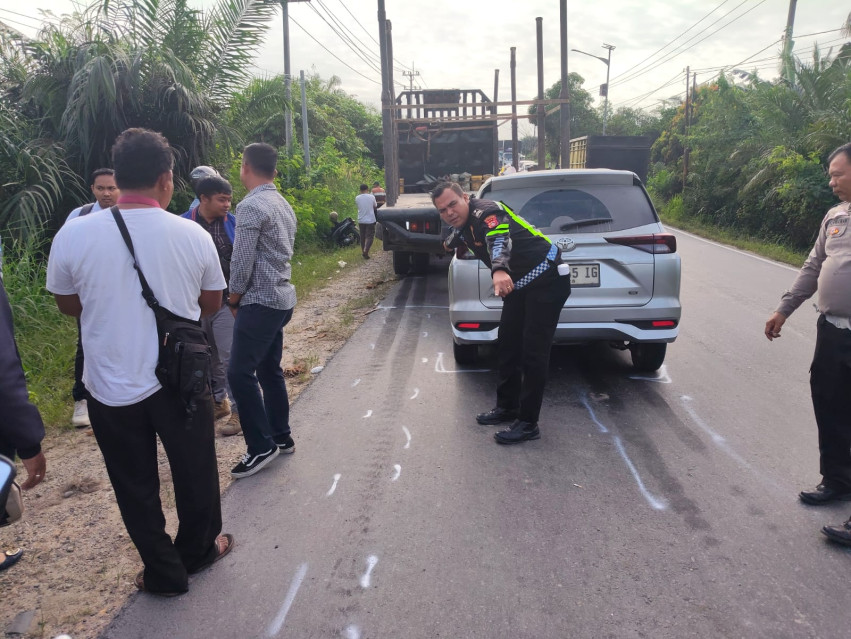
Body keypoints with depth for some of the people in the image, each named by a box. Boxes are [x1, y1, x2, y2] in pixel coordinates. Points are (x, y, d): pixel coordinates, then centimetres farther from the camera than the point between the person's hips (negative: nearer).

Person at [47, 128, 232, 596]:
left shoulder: (73, 235, -12)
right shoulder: (193, 234, -11)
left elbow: (69, 305, 4)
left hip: (112, 387, 0)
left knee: (136, 487, 17)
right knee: (194, 470, 21)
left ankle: (164, 574, 32)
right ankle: (197, 550, 41)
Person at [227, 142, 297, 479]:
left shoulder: (251, 206, -15)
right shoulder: (283, 205, 14)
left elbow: (242, 260, -17)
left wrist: (235, 296, -1)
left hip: (260, 301, -10)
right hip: (281, 297, 10)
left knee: (240, 373, -6)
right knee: (270, 370, 15)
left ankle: (261, 447, -1)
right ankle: (281, 437, 22)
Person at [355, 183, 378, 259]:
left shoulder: (357, 198, -4)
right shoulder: (371, 197, -8)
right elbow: (375, 206, 6)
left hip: (361, 220, 3)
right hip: (370, 220, -3)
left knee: (362, 236, 14)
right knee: (370, 236, 0)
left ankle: (363, 251, 19)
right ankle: (366, 251, -18)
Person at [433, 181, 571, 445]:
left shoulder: (486, 212, -22)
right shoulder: (463, 225, 6)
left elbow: (500, 239, -47)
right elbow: (453, 241, 36)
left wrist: (500, 270, -61)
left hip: (547, 280, -10)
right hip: (520, 284, 10)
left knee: (533, 352, -10)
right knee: (508, 345, 13)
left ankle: (528, 423, -4)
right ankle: (507, 407, 26)